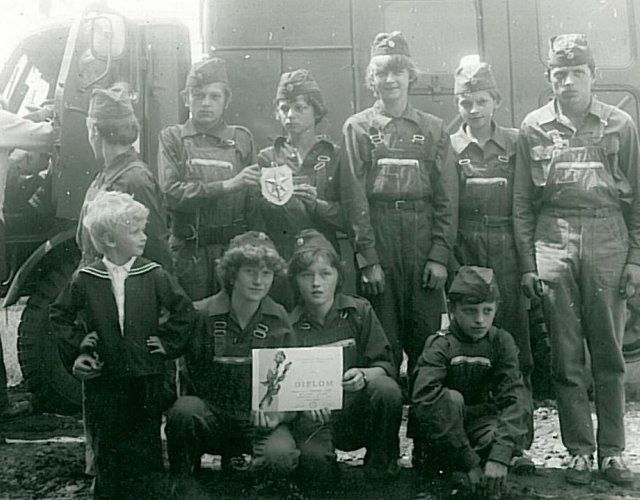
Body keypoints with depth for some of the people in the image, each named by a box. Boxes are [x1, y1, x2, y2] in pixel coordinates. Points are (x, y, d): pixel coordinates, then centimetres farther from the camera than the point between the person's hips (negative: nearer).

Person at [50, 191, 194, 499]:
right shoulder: (85, 279, -4)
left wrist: (167, 341, -3)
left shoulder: (153, 274, -5)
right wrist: (76, 343, 0)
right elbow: (59, 314, 9)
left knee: (142, 445, 8)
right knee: (107, 445, 12)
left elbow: (184, 309, 1)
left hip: (146, 376, 0)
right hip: (103, 377, 0)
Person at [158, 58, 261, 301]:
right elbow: (172, 192, -9)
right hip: (188, 250, -1)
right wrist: (227, 185, -15)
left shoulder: (241, 138, 9)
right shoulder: (173, 137, 6)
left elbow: (255, 200, 3)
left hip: (235, 247, 1)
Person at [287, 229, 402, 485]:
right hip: (314, 416, -1)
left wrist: (364, 375, -24)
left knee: (387, 389, -30)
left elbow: (386, 365, -1)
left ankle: (381, 465, -5)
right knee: (314, 460, -32)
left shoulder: (359, 311, 2)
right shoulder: (289, 324, -1)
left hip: (358, 409, 2)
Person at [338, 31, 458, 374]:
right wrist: (367, 258, -10)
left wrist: (441, 255, -4)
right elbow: (353, 195, -3)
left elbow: (447, 197, 6)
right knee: (381, 337, 2)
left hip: (423, 237, 2)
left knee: (426, 336, 5)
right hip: (376, 234, -1)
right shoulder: (357, 127, 6)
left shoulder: (432, 128, 11)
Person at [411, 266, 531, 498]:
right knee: (451, 398, -34)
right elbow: (425, 399, -34)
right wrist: (470, 462, -38)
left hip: (479, 421, 3)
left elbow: (516, 398, -20)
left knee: (515, 436, -29)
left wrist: (500, 456, -35)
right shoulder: (440, 345, -18)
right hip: (442, 427, -2)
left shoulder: (501, 341, -9)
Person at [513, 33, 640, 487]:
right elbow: (522, 202, 8)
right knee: (566, 357, 4)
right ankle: (579, 450, 15)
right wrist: (527, 262, 3)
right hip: (554, 244, 0)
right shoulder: (535, 128, 8)